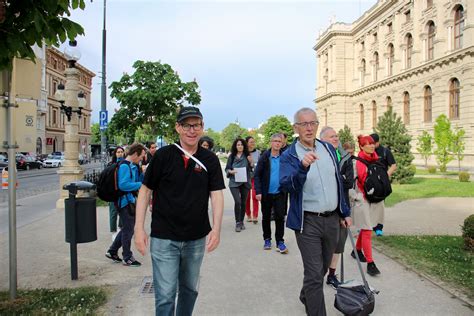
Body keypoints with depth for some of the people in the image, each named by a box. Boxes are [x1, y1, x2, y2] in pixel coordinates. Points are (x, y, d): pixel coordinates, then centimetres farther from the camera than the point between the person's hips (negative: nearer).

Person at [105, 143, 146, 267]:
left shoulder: (133, 166, 11)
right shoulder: (124, 166, -19)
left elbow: (136, 180, 19)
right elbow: (123, 185, -28)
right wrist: (140, 184, -22)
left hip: (131, 200, 10)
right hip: (125, 201, -10)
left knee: (127, 228, 19)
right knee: (128, 230, 2)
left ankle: (112, 251, 31)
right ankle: (127, 258, 16)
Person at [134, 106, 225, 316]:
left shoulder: (210, 160, 0)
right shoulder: (163, 155, -6)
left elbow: (216, 195, -2)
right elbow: (145, 190, -2)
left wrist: (216, 228, -15)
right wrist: (139, 228, -6)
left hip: (196, 239, 3)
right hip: (164, 238, -3)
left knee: (190, 289, 20)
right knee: (165, 295, -1)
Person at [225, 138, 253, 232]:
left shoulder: (247, 156, 3)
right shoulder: (232, 156, 2)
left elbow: (252, 170, 6)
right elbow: (227, 169, 7)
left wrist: (251, 162, -12)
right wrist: (231, 171, -13)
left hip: (245, 182, 2)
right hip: (234, 182, -2)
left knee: (243, 202, 9)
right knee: (237, 201, -15)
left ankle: (241, 222, 24)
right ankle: (238, 223, -4)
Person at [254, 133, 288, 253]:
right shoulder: (264, 157, -4)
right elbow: (257, 175, -5)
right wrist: (258, 191, -12)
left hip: (280, 193, 0)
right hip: (266, 193, 1)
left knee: (280, 217, -1)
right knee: (266, 217, 13)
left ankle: (280, 241, 12)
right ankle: (267, 239, 29)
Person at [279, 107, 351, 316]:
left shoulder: (328, 149, 6)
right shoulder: (289, 156, -11)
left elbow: (338, 182, 15)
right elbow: (286, 185, -27)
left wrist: (345, 212, 15)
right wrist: (303, 167, -45)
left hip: (332, 219, 6)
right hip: (308, 222, -6)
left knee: (323, 268, 22)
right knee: (314, 273, -5)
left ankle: (306, 297, 47)